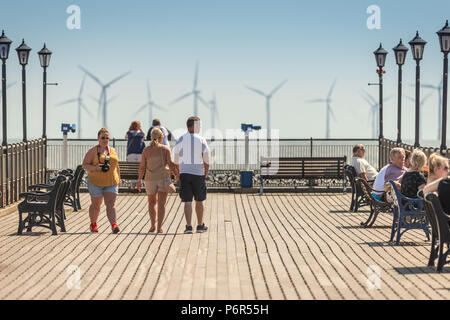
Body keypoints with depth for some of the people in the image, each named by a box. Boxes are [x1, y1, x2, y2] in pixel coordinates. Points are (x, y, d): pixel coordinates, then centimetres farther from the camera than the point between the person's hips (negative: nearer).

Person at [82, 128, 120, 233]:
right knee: (96, 205, 9)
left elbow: (116, 166, 20)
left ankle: (114, 225, -19)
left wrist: (119, 179, 16)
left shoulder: (113, 150, 12)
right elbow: (84, 165, -5)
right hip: (96, 182, -2)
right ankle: (93, 224, 28)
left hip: (111, 182, 2)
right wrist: (95, 168, -21)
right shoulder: (92, 151, -2)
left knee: (111, 204, -9)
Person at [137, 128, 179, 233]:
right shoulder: (165, 149, 0)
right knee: (161, 203, 0)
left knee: (152, 202, 18)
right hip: (163, 177, -1)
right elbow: (171, 163, -8)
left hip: (150, 179, 1)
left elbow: (142, 167, 1)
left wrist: (139, 180, 11)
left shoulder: (146, 150, 3)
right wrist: (176, 174, 7)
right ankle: (159, 227, -8)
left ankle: (153, 225, 11)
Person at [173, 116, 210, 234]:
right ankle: (200, 226, 23)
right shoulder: (201, 140, -3)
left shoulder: (181, 140, 2)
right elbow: (206, 161, -4)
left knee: (187, 202, 0)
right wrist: (205, 174, 10)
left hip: (184, 173, 1)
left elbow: (176, 161, 4)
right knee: (199, 201, 14)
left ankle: (188, 226, -11)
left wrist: (177, 174, 15)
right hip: (199, 174, -1)